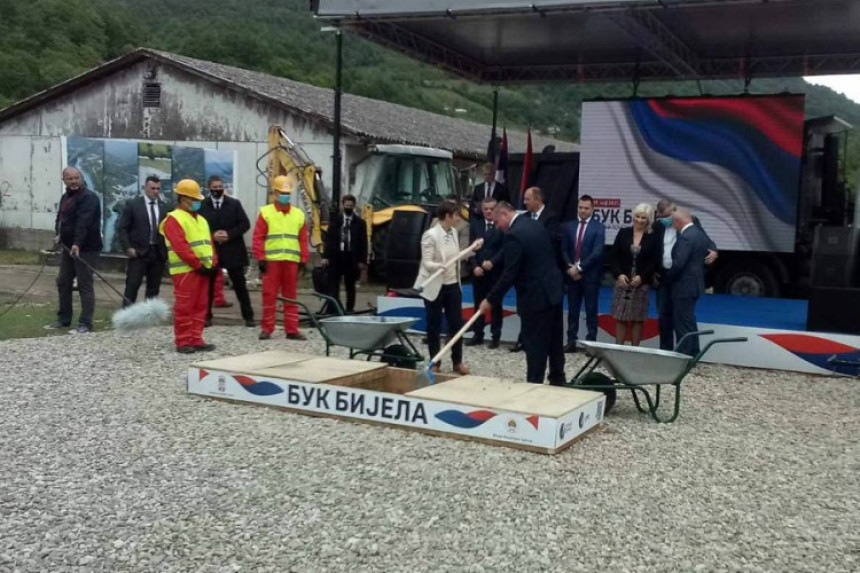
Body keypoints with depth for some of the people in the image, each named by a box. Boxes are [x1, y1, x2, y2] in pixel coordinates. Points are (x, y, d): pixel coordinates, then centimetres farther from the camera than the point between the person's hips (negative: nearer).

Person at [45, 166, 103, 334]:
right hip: (68, 246, 10)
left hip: (86, 248, -10)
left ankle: (85, 323, -5)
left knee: (85, 285, -8)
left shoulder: (88, 197, -14)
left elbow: (83, 222, -26)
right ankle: (63, 319, 26)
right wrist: (58, 234, 3)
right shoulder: (65, 197, 16)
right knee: (63, 283, 15)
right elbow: (60, 217, 23)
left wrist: (77, 244, -36)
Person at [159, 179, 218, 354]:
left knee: (200, 307, 9)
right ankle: (183, 342, 1)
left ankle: (196, 340, 15)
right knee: (184, 307, -4)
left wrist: (212, 263, 1)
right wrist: (199, 265, -16)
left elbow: (208, 243, 17)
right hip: (185, 271, -8)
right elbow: (181, 247, -15)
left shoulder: (201, 220, 21)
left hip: (203, 270, 8)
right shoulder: (173, 219, -7)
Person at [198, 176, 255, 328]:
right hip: (210, 250, 0)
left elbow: (245, 224, -1)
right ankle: (207, 316, 18)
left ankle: (248, 316, 9)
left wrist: (229, 234, -12)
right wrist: (212, 236, -15)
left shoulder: (234, 204, 3)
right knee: (209, 285, 7)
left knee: (240, 285, 4)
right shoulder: (202, 205, 0)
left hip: (232, 250, 0)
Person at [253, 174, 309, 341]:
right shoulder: (265, 212, 1)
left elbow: (303, 240, 11)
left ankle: (292, 330, 10)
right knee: (269, 295, 2)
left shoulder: (298, 214, 11)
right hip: (271, 261, -3)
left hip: (291, 261, 3)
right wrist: (260, 258, -9)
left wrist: (303, 260, 5)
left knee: (291, 296, 6)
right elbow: (258, 237, -2)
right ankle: (267, 328, 10)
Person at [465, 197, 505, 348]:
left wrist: (492, 262, -20)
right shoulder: (476, 224, 8)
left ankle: (495, 336, 11)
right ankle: (478, 334, 17)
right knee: (478, 304, 10)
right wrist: (474, 266, -7)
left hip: (495, 271, -4)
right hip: (477, 271, 4)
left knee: (495, 304, 5)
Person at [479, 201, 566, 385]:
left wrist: (490, 299, -11)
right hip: (553, 290, 9)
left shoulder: (514, 235, -18)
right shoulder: (535, 225, 10)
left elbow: (509, 274, -20)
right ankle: (558, 380, 27)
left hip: (535, 296, -9)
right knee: (554, 341, 17)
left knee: (535, 344, 0)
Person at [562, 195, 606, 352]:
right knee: (572, 310, 7)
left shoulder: (598, 227, -4)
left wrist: (580, 268, -16)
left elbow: (597, 252, -13)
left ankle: (591, 342, 7)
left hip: (590, 275, -4)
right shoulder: (570, 227, 10)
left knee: (591, 311, 2)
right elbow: (564, 250, 9)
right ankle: (571, 342, 12)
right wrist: (570, 267, -7)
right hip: (572, 273, 4)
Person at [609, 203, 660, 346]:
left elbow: (655, 262, -1)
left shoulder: (653, 238, 0)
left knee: (637, 319, 4)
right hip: (622, 281, 1)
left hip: (641, 283, -1)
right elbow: (614, 256, 4)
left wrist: (642, 277, -12)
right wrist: (619, 274, -9)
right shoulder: (623, 233, 4)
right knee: (620, 318, 1)